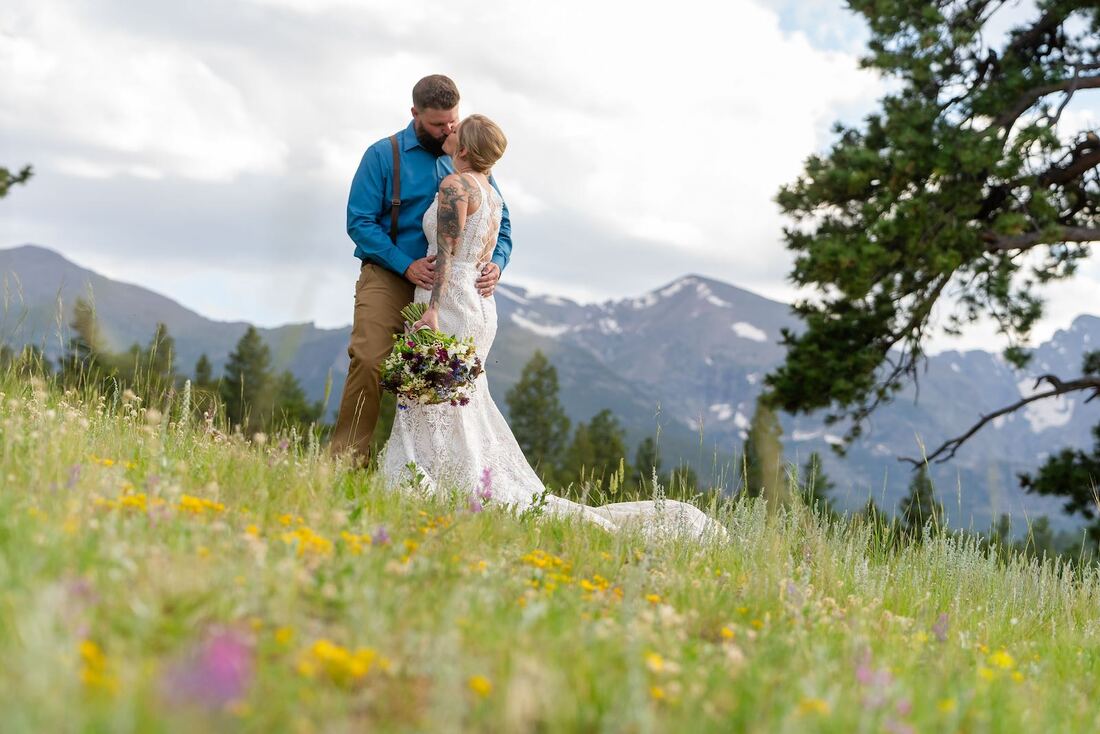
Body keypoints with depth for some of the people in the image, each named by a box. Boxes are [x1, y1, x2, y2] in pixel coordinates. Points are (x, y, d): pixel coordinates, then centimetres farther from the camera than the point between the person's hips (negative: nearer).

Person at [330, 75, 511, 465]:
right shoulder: (383, 155, 0)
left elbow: (500, 221, 12)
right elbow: (359, 221, -6)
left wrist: (496, 263, -10)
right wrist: (407, 265, -17)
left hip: (447, 284, 4)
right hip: (388, 277, -3)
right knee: (370, 362, -19)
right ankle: (347, 458, -15)